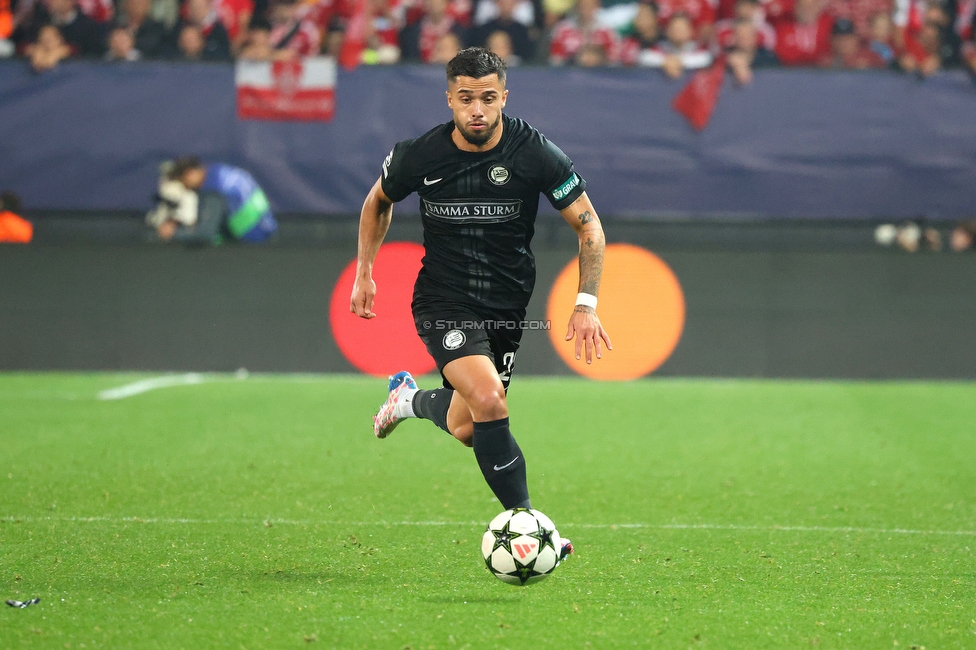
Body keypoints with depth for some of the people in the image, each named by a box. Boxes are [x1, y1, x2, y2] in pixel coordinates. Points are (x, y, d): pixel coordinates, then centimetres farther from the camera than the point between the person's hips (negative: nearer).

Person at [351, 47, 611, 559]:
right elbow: (378, 201, 11)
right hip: (443, 301, -2)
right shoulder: (418, 156, -11)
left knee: (466, 429, 8)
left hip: (508, 304, 2)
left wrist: (586, 304, -12)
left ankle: (409, 397, 41)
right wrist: (364, 272, 10)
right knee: (489, 402, -25)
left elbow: (588, 224, -5)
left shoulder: (535, 153, -14)